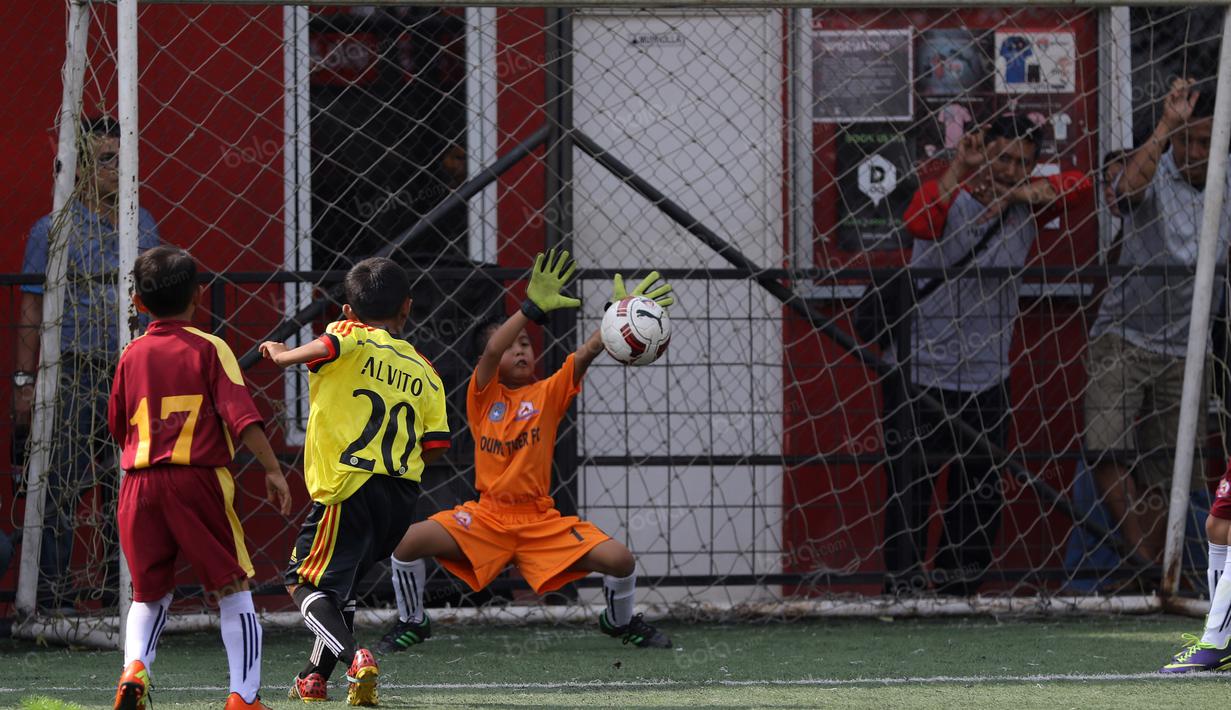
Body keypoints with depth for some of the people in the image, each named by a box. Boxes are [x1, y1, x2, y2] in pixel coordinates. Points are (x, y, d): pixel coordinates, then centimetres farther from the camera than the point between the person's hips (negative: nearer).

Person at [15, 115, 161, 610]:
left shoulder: (142, 225, 12)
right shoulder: (54, 230, -2)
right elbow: (31, 313, -2)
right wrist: (25, 381, -8)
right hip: (74, 377, -5)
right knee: (62, 491, -6)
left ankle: (123, 586, 17)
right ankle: (51, 594, -2)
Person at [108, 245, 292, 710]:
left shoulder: (131, 356, 8)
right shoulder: (209, 349, -3)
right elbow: (242, 416, -12)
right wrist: (273, 469, -10)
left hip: (140, 483, 3)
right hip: (198, 480, -3)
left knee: (150, 593, 16)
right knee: (232, 589, 5)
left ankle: (134, 667, -9)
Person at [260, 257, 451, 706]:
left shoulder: (353, 336, 1)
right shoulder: (425, 372, 15)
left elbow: (328, 346, -25)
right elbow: (437, 445, 8)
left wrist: (281, 355, -6)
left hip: (349, 487, -6)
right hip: (402, 494, 6)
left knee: (306, 583, -3)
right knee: (340, 583, 24)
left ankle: (355, 659, -25)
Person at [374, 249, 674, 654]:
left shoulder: (548, 394, 2)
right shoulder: (484, 396, 0)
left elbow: (587, 353, -11)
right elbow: (491, 351, -19)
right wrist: (533, 308, -32)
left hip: (541, 521, 1)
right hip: (486, 516, -1)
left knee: (620, 561, -16)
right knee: (408, 542, -22)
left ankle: (620, 621, 19)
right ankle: (411, 622, 4)